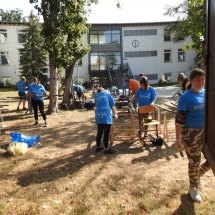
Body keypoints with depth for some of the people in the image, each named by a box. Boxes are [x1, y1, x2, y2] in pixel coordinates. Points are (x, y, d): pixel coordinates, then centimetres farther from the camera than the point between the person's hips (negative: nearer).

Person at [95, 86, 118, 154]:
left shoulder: (96, 96, 19)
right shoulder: (107, 93, 8)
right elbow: (112, 105, 4)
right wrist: (115, 114, 13)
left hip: (98, 116, 5)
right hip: (106, 116, -5)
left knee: (99, 132, 16)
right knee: (106, 133, 1)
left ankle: (98, 147, 27)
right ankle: (106, 149, 8)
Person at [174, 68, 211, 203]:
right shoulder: (185, 97, -12)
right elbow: (179, 119, -13)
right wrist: (178, 138, -14)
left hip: (208, 132, 6)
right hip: (191, 134, -5)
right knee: (194, 162, 9)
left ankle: (198, 174, 40)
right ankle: (193, 188, 33)